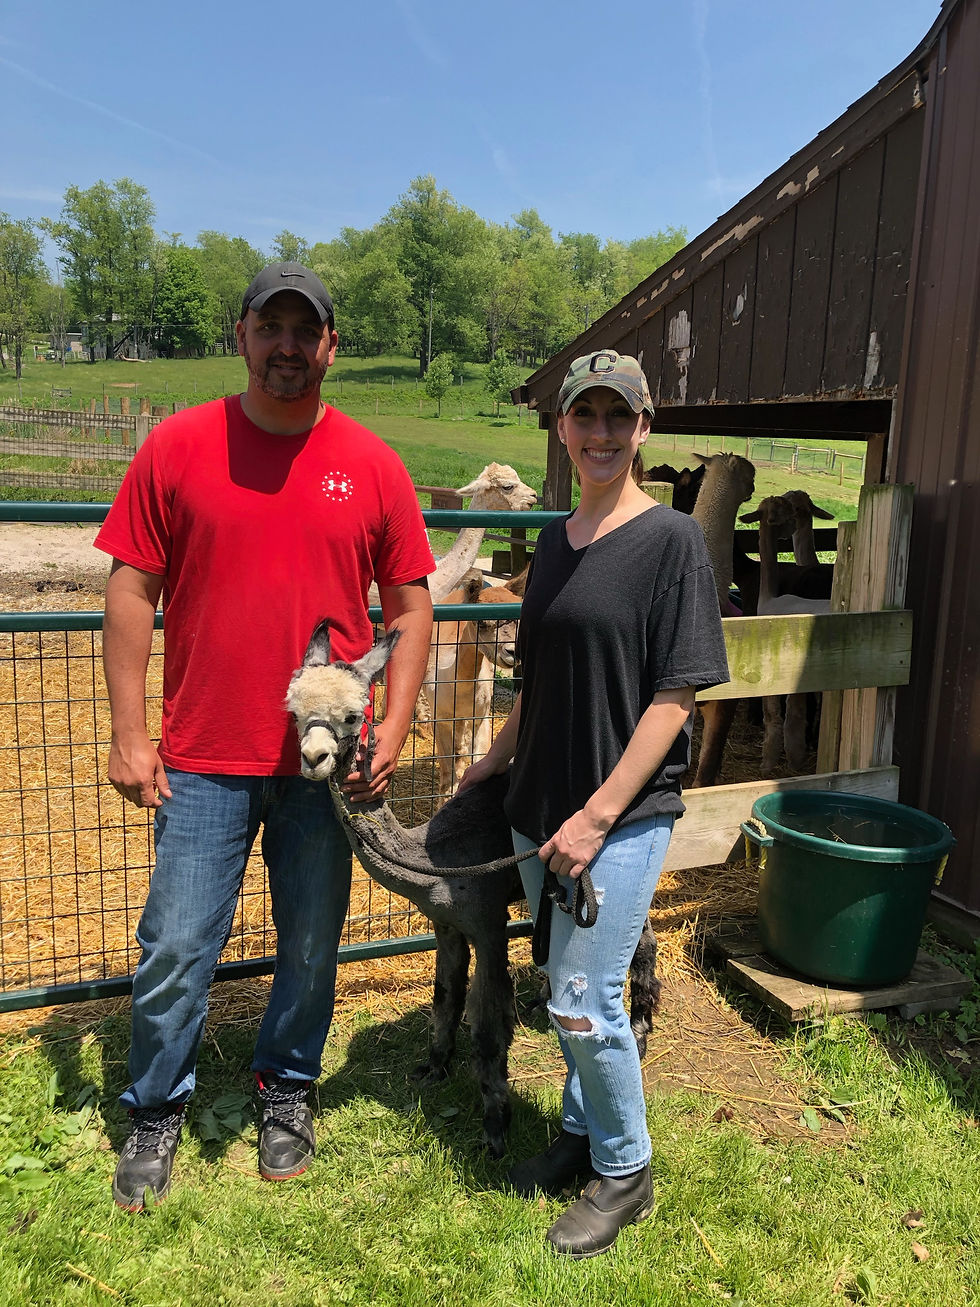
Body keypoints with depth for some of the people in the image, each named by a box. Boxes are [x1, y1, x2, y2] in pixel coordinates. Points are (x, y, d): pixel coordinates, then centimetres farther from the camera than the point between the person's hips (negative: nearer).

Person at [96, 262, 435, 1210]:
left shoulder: (371, 466, 2)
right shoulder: (178, 446, -1)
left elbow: (410, 607, 5)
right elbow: (132, 591, 0)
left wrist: (395, 726, -4)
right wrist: (129, 733, -4)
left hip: (325, 759, 1)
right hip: (202, 758, -1)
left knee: (312, 947, 14)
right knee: (175, 951, 7)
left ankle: (287, 1091, 39)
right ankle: (156, 1113, 32)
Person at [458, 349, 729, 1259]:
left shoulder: (671, 540, -11)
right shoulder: (554, 541, 9)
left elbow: (674, 698, -14)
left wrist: (598, 814, -17)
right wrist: (495, 760, 16)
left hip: (623, 815, -6)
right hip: (540, 808, 6)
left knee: (584, 1000, 0)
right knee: (568, 989, 18)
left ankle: (625, 1171, 24)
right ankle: (582, 1133, 40)